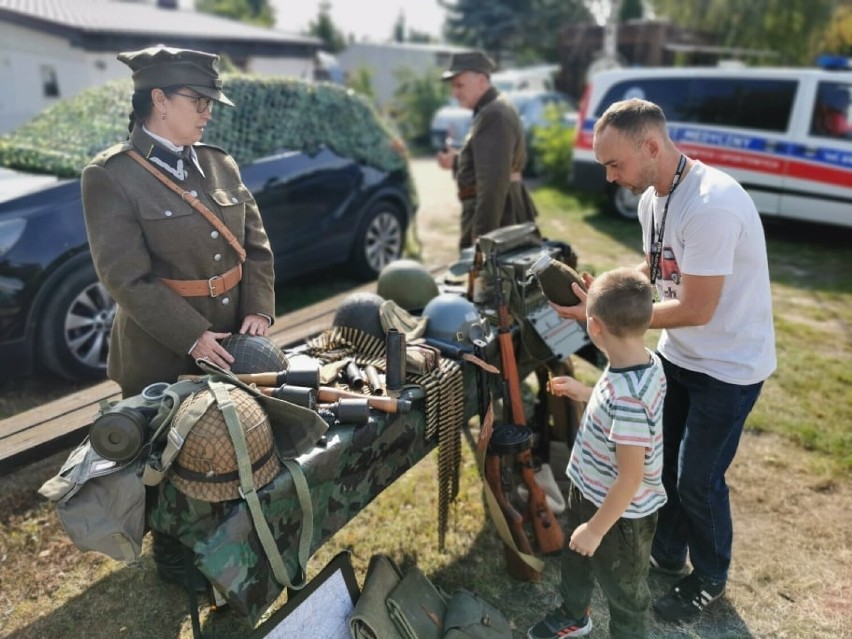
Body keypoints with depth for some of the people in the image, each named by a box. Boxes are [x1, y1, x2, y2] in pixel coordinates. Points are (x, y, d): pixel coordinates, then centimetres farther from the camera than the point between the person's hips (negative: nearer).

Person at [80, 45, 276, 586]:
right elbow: (126, 278, -17)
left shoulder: (220, 163, 4)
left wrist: (258, 311, -9)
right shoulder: (111, 175, -12)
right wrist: (192, 337, -21)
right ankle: (175, 555, 41)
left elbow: (256, 244, 3)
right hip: (164, 352, -5)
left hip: (233, 337, 5)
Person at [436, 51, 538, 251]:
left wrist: (482, 234, -27)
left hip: (493, 215, -11)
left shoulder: (493, 116, -17)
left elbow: (493, 182, -25)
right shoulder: (492, 111, 15)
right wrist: (457, 162, 12)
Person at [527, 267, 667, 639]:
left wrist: (596, 528, -20)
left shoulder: (628, 396, -38)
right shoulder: (645, 362, -10)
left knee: (623, 591, 20)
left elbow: (630, 478, -31)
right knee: (575, 559, 33)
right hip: (590, 491, 10)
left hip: (621, 513, -9)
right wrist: (584, 394, 12)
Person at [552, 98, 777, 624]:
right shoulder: (653, 196, -2)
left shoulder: (711, 205, -31)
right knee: (662, 463, 18)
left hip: (728, 367, -8)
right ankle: (667, 554, 43)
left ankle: (710, 579, 34)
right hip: (678, 355, 8)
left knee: (698, 482, 6)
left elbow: (695, 311, -28)